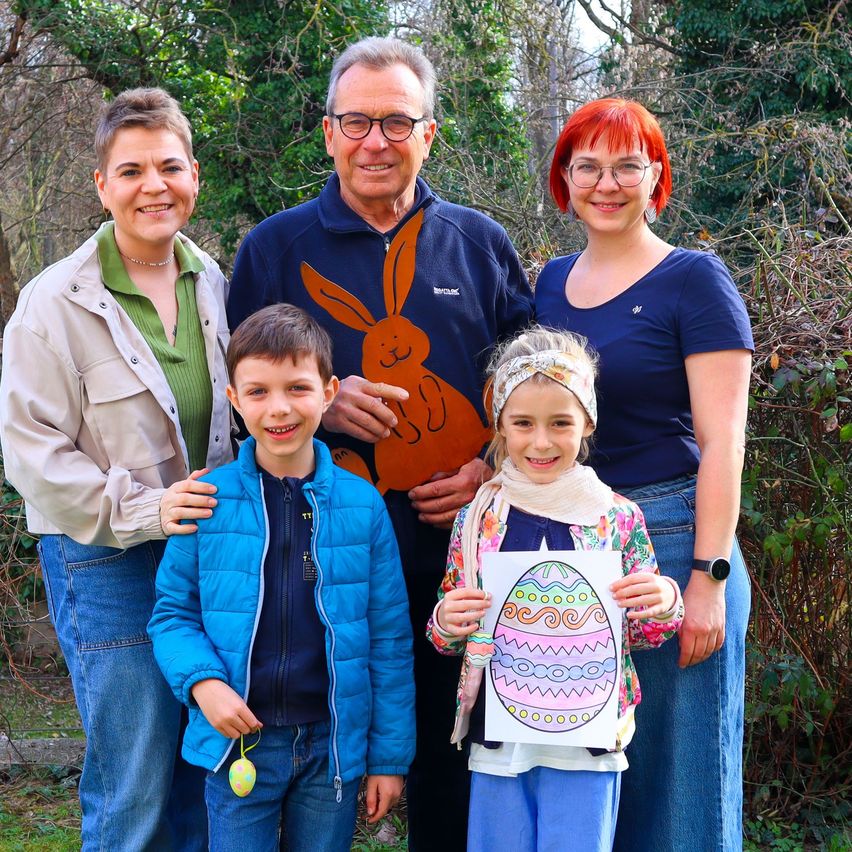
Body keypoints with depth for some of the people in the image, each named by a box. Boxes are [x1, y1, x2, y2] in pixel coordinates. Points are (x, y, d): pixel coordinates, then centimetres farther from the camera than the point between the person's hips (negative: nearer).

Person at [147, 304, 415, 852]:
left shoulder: (362, 505, -4)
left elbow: (389, 640, 0)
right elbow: (173, 612, 3)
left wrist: (391, 756, 1)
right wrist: (202, 681, -16)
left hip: (334, 743, 1)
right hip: (240, 739, -1)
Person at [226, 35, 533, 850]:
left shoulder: (480, 243, 9)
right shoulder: (274, 249, 5)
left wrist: (496, 467, -5)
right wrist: (319, 407, -11)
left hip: (460, 544, 1)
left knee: (451, 757, 11)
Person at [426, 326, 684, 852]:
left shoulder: (618, 517, -2)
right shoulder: (477, 518, 1)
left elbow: (642, 635, 7)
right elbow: (447, 635, 10)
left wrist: (664, 605, -13)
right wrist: (446, 624, -12)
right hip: (498, 736, 2)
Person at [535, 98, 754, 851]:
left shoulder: (693, 280, -5)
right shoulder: (553, 282, 12)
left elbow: (722, 442, -10)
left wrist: (709, 578, -16)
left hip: (668, 535, -6)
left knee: (674, 768, 3)